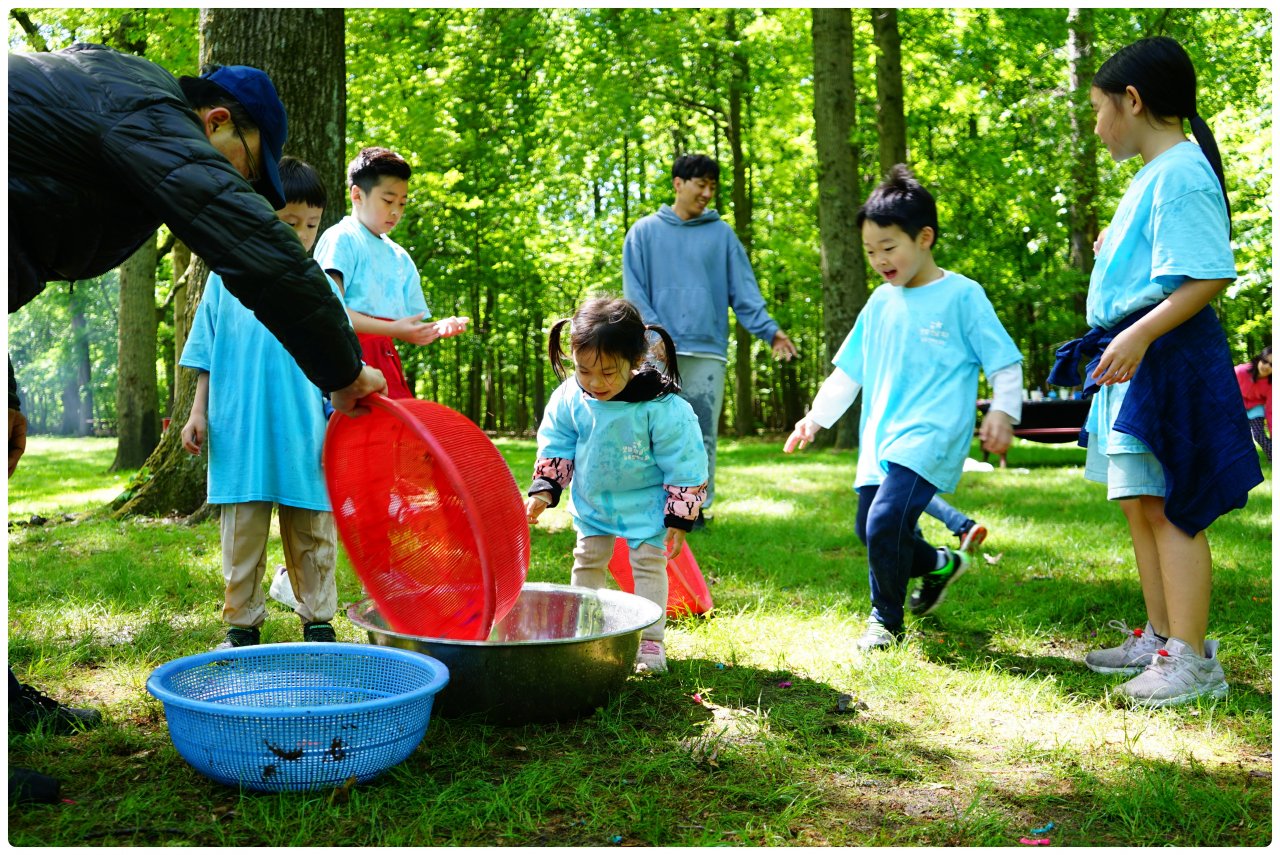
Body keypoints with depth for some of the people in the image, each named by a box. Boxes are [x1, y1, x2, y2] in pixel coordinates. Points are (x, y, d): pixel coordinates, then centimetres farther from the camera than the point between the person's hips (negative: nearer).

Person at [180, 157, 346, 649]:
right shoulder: (226, 281, 5)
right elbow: (207, 357, 10)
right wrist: (197, 412, 5)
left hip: (306, 439, 0)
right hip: (240, 437, 0)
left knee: (313, 540, 7)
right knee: (242, 540, 6)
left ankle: (318, 624, 18)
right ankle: (242, 627, 18)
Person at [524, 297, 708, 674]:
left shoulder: (662, 408, -30)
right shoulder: (569, 398, -18)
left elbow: (684, 467, -20)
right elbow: (556, 447, -1)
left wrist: (679, 519, -17)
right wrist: (543, 491, -9)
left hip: (646, 502, -4)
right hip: (592, 501, 4)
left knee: (649, 564, 0)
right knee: (587, 561, 12)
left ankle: (650, 641, 10)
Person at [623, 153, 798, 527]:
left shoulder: (722, 234, 11)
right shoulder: (645, 232, 9)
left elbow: (743, 290, 6)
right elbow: (634, 291, 3)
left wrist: (768, 330, -8)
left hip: (708, 351, 1)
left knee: (703, 434, 3)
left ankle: (699, 505, 11)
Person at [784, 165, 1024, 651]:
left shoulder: (962, 295, -4)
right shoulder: (880, 304, 13)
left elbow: (1005, 360, -2)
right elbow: (848, 370, 21)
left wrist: (1003, 411, -16)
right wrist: (816, 418, 14)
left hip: (931, 436, -7)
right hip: (880, 438, 7)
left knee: (885, 521, -20)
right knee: (871, 532, 9)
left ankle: (887, 618, 2)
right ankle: (941, 564, 38)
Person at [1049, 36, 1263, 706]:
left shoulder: (1180, 173, -15)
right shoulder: (1154, 173, 17)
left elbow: (1209, 276, -23)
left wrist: (1138, 336, -28)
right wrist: (1114, 344, 24)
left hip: (1167, 353, -11)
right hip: (1136, 357, 11)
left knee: (1168, 508, -7)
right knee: (1139, 503, 15)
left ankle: (1191, 658, -1)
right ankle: (1159, 638, 25)